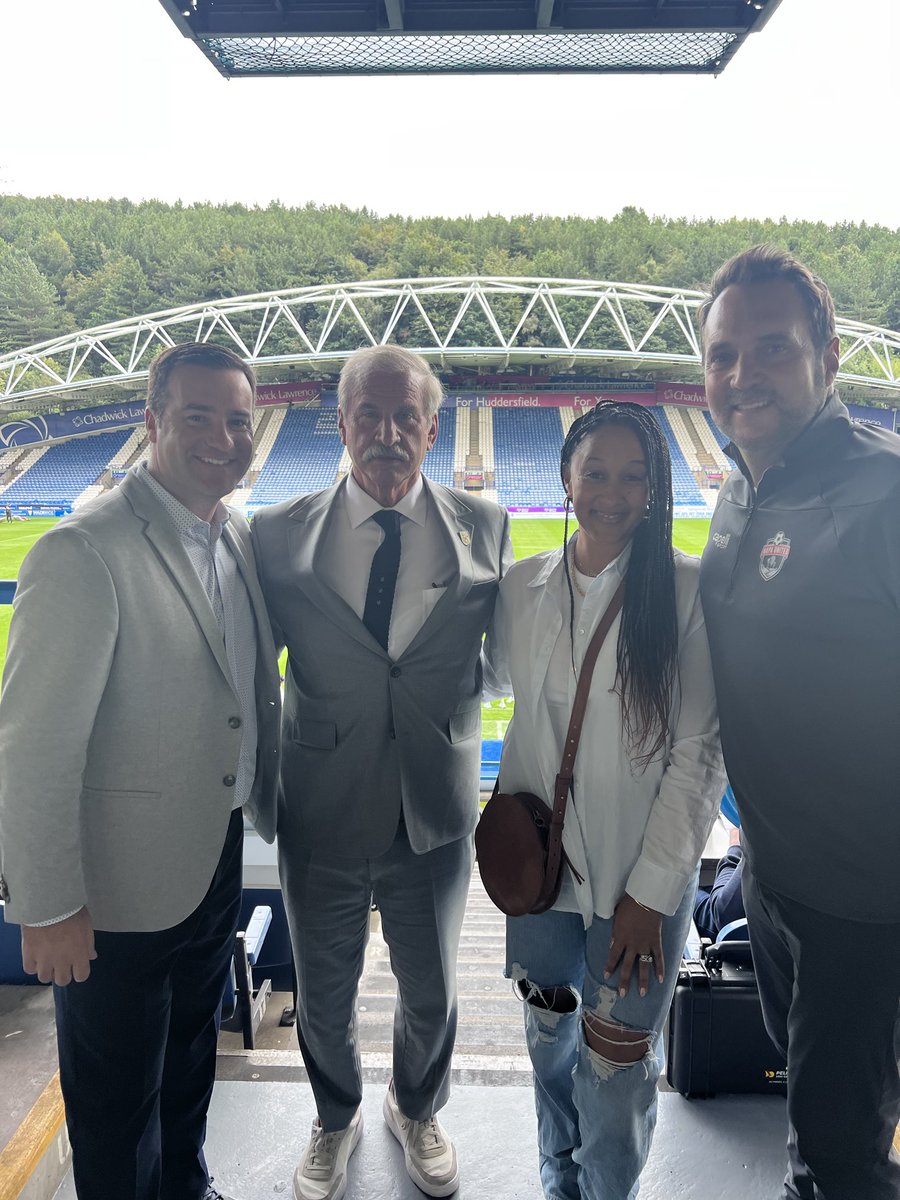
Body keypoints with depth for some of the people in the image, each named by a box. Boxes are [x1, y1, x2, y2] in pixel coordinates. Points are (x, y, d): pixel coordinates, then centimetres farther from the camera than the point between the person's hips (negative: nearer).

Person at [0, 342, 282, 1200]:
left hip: (218, 860, 7)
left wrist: (271, 809, 12)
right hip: (120, 889, -7)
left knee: (192, 1053, 29)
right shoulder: (84, 553, -23)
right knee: (116, 1100, 17)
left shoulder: (241, 539, 1)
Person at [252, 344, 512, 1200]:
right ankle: (336, 1120, 55)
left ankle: (417, 1111, 56)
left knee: (431, 993, 23)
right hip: (321, 816, 0)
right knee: (323, 999, 22)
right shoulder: (279, 535, -9)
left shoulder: (484, 527, -7)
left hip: (436, 816, 1)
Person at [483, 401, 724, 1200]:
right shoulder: (524, 586, -1)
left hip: (642, 875, -3)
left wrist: (650, 892, -12)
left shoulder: (689, 591, -12)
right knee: (549, 1040, 21)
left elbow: (700, 754, -11)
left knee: (616, 1074, 7)